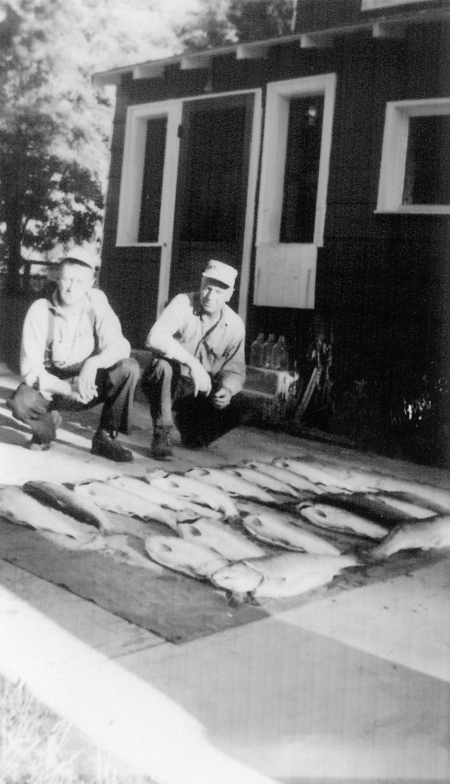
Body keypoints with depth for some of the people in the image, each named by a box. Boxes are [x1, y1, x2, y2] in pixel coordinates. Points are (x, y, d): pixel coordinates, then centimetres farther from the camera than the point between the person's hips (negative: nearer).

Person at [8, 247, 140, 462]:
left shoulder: (96, 301, -11)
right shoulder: (40, 311, -16)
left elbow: (119, 346, -18)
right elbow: (30, 369, -20)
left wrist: (93, 363, -39)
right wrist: (68, 389, -35)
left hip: (89, 384, 2)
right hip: (51, 385, -2)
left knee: (129, 368, -25)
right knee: (21, 402, -34)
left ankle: (106, 437, -9)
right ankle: (47, 423, 4)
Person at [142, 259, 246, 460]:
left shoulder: (235, 325, -7)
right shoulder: (183, 304, -17)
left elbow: (235, 370, -1)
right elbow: (155, 337, -33)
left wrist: (227, 389, -24)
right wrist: (194, 364, -41)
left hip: (199, 390, 4)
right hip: (166, 382, -3)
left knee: (236, 404, -22)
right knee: (163, 365, -37)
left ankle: (191, 433, 13)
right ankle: (161, 437, -20)